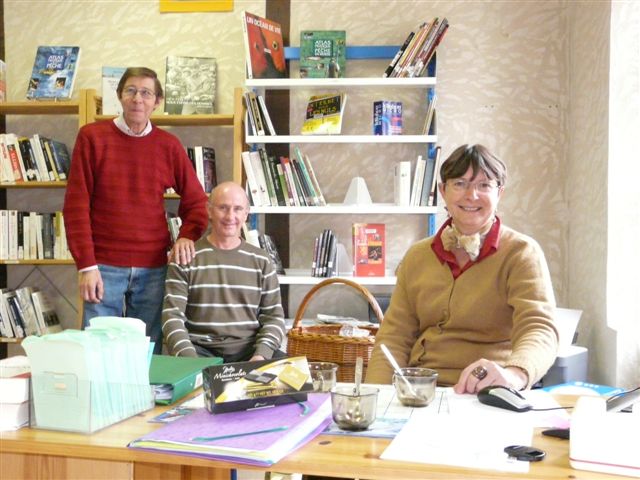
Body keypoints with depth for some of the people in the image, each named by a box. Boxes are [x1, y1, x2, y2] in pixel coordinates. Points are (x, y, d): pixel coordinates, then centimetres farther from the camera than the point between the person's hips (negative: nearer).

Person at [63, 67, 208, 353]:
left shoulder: (169, 145, 7)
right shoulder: (92, 137, 1)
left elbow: (195, 200, 14)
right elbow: (76, 204, -2)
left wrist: (186, 236, -6)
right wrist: (86, 265, -8)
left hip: (154, 268, 2)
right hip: (104, 267, -2)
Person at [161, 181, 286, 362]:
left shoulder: (260, 261, 11)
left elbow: (274, 316, 9)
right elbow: (172, 315, -2)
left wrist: (261, 355, -10)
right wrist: (189, 359, -19)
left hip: (248, 348, 2)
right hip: (200, 349, -2)